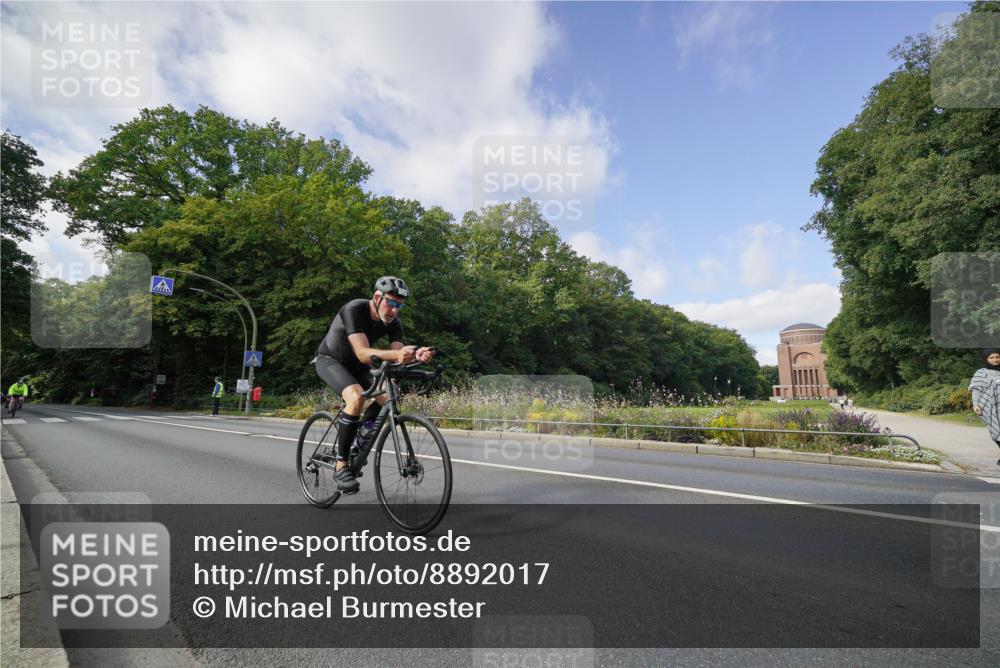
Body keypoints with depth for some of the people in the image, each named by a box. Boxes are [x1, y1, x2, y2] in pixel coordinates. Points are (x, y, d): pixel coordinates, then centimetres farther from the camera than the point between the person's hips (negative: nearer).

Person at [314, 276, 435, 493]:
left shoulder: (394, 323, -14)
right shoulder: (354, 310, -31)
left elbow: (398, 355, -25)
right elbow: (363, 353, -42)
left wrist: (416, 354, -48)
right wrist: (396, 354, -59)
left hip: (354, 364, 6)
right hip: (330, 360, -6)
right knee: (357, 397, -32)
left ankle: (358, 441, 9)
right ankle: (341, 465, -20)